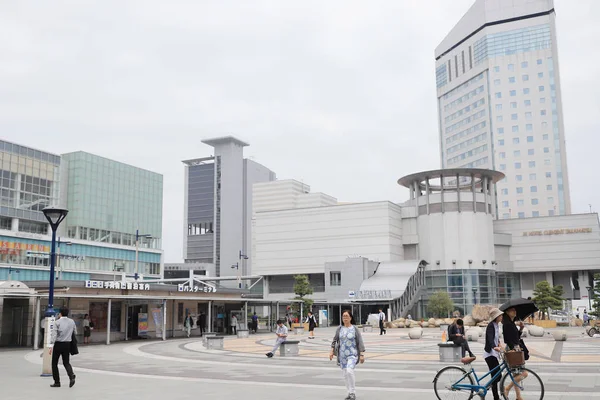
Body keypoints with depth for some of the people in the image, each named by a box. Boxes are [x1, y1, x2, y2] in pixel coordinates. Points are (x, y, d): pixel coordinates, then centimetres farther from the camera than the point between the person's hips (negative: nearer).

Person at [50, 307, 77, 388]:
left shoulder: (57, 322, -8)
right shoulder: (72, 322, 4)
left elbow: (54, 334, -15)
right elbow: (75, 333, 13)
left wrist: (51, 346, -17)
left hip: (58, 344, -4)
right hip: (67, 344, 4)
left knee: (54, 363, 10)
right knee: (66, 362, 13)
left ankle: (57, 382, 11)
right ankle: (71, 376, -13)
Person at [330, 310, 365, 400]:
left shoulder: (355, 329, -6)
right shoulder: (339, 329, 3)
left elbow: (360, 342, -5)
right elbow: (335, 340, 11)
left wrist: (362, 355, -9)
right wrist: (332, 351, 3)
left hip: (352, 354, -4)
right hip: (342, 355, 4)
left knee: (349, 371, -23)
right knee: (345, 374, 7)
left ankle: (353, 393, -10)